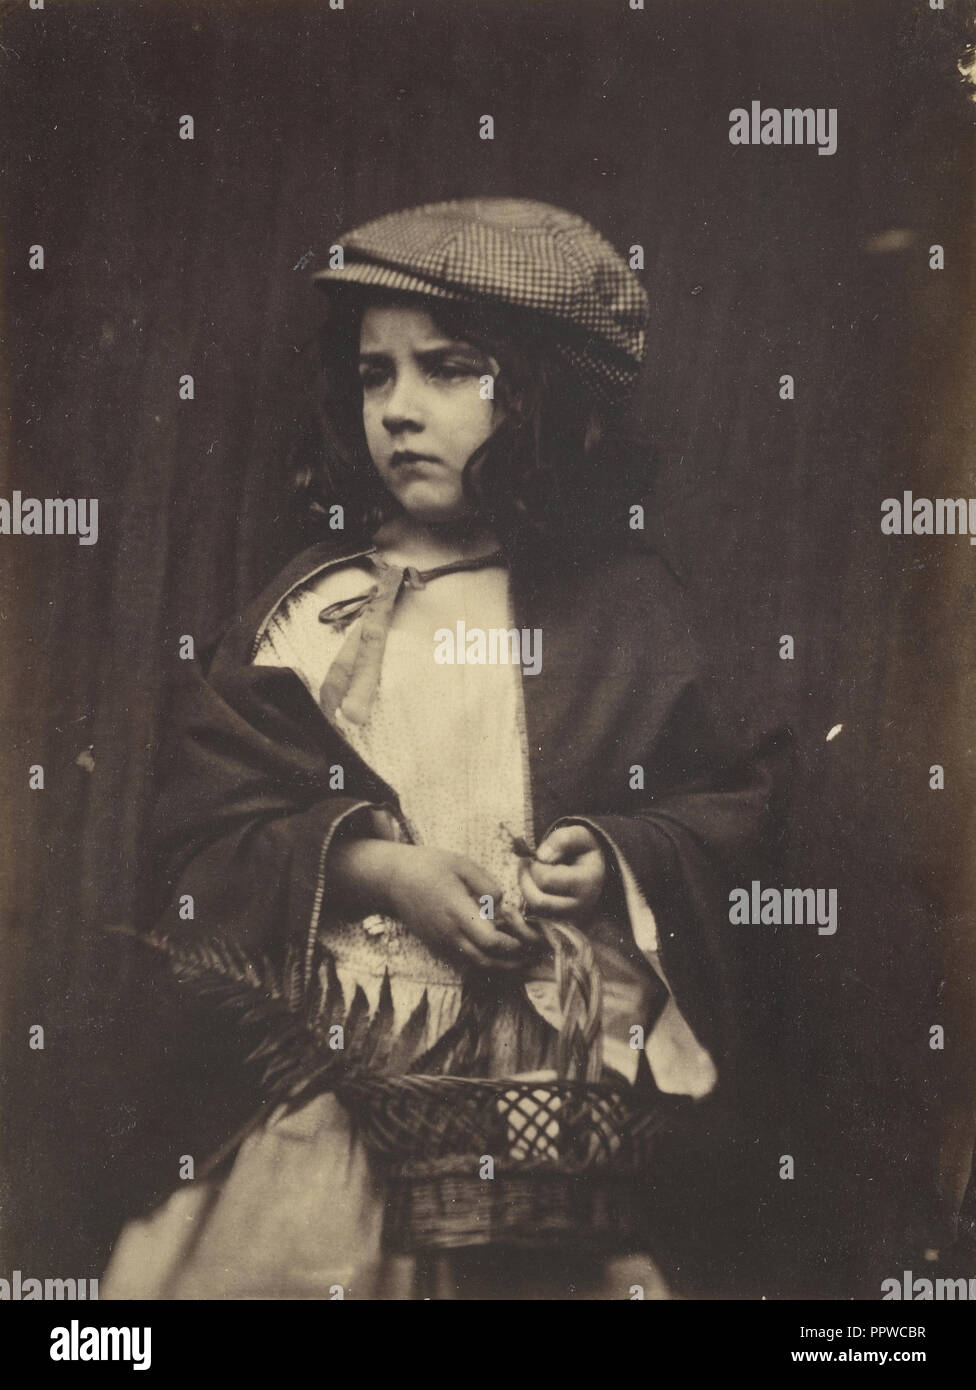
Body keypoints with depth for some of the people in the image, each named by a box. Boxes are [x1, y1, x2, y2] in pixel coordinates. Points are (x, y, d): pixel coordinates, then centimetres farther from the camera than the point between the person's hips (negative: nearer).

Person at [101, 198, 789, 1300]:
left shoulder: (627, 601, 6)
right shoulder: (312, 607, 8)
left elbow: (734, 798, 8)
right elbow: (205, 829, 3)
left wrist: (616, 859, -11)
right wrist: (377, 867, -11)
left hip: (584, 1046, 0)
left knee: (566, 1263, -15)